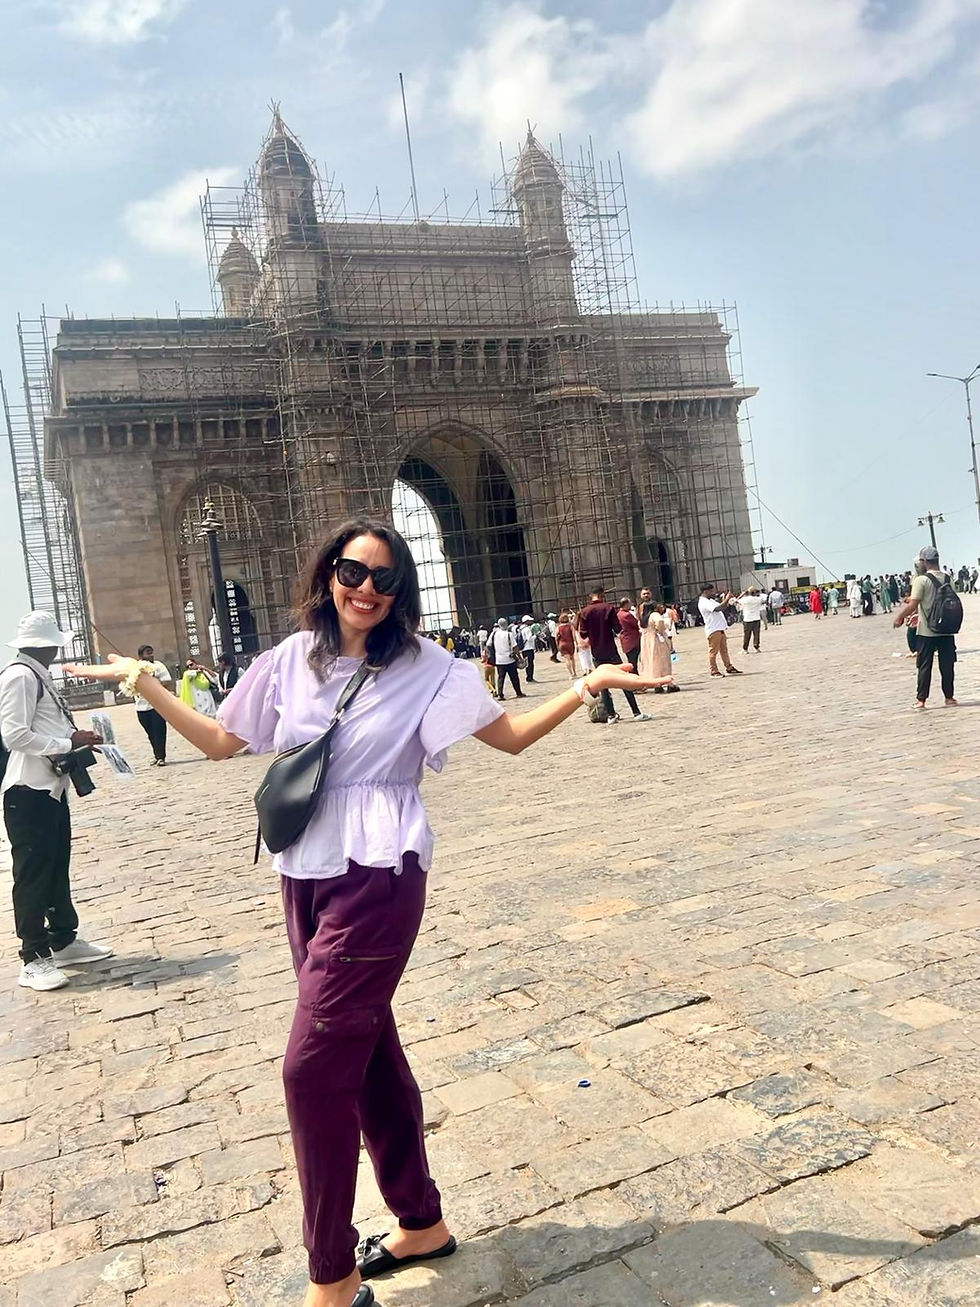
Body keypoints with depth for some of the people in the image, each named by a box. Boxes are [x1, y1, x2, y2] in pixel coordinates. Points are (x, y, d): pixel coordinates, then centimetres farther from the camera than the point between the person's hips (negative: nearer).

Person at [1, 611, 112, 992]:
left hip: (50, 786, 10)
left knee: (57, 866, 18)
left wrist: (76, 739, 5)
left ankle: (63, 940, 31)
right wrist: (68, 743, -17)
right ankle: (34, 959, 6)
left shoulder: (39, 676, 15)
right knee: (33, 872, -2)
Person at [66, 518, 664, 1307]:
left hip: (376, 880, -6)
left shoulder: (423, 667, -6)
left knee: (314, 1067, -6)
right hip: (305, 878, 6)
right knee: (366, 1050, 16)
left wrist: (586, 687, -12)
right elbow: (220, 742, 13)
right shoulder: (293, 660, 4)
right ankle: (422, 1221, 36)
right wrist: (142, 681, 11)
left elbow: (511, 735, -1)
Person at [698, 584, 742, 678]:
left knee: (724, 650, 13)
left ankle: (729, 668, 18)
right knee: (713, 651, -3)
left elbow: (721, 608, 21)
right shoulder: (703, 603, -16)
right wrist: (726, 599, -22)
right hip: (713, 630, -10)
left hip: (721, 629, 10)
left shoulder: (710, 600, 18)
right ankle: (714, 671, 2)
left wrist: (726, 598, 6)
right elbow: (718, 608, -28)